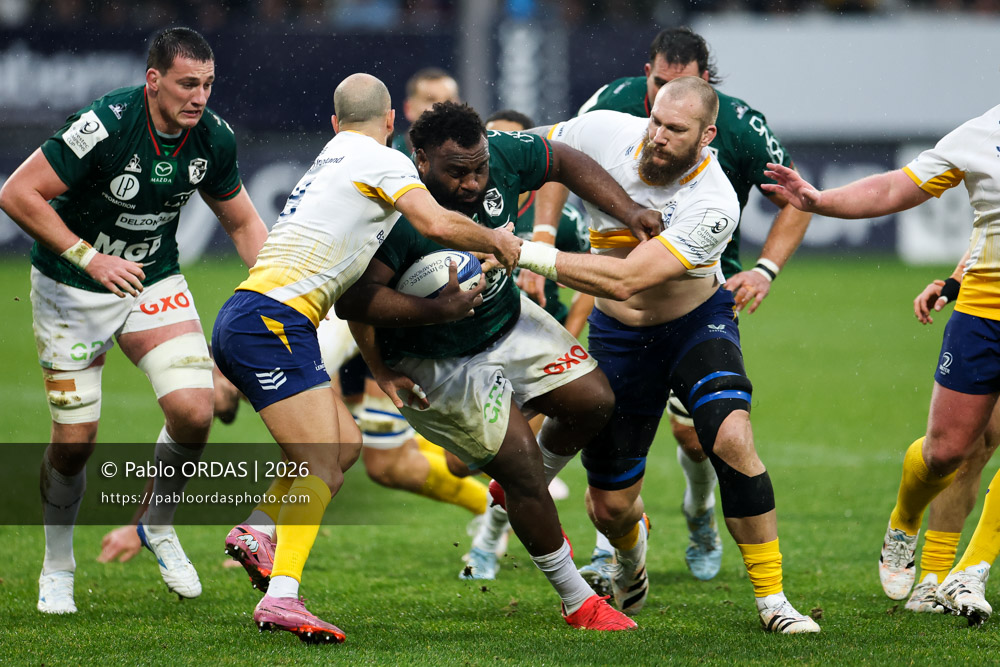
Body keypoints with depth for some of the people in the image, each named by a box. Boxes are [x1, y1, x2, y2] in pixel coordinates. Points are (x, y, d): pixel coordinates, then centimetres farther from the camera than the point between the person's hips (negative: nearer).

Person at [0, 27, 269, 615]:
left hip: (155, 281, 4)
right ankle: (57, 568, 21)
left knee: (194, 410, -15)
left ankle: (159, 527, 12)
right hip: (71, 292, -4)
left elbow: (242, 221, 6)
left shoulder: (214, 138, -11)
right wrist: (88, 257, -29)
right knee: (75, 439, -3)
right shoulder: (106, 125, -28)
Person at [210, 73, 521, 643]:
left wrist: (435, 309, 17)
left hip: (243, 323, 9)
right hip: (273, 319, -9)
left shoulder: (331, 162, 27)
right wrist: (497, 241, 1)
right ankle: (282, 596, -27)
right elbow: (438, 224, -17)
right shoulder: (383, 161, 0)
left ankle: (260, 531, 4)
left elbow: (359, 294, 24)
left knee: (346, 442, 14)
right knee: (319, 467, -14)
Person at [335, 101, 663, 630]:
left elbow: (565, 162, 2)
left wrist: (629, 211, -7)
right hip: (439, 365, -7)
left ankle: (525, 494, 32)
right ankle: (577, 601, 9)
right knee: (523, 466, -9)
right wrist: (437, 308, -44)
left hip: (508, 321, 7)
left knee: (593, 401, 3)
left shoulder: (503, 154, -17)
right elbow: (353, 301, -36)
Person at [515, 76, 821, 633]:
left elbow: (626, 279, -36)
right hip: (618, 335, 3)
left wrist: (529, 255, -37)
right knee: (610, 505, 3)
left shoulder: (714, 205, -30)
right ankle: (631, 548, 43)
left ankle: (771, 597, -17)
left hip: (698, 322, -3)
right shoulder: (607, 133, -17)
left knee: (732, 438, -29)